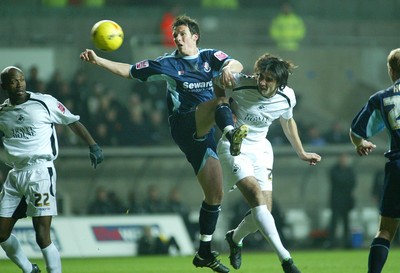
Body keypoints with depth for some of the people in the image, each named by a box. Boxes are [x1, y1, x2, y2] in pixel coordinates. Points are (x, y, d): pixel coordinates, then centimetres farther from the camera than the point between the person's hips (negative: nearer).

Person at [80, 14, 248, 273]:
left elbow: (237, 65, -8)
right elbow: (128, 71, 14)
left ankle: (205, 252, 12)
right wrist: (97, 60, 4)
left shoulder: (211, 57, 11)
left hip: (206, 132, 3)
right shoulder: (167, 63, 10)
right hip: (183, 124, -3)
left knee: (215, 194, 1)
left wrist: (229, 68, -32)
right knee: (220, 94, -30)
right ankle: (232, 132, -62)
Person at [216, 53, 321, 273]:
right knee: (256, 195, -26)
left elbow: (288, 122, 14)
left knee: (264, 210, -4)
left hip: (260, 150, 5)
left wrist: (301, 153, 21)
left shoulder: (286, 97, -7)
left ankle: (235, 238, 31)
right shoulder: (240, 85, -21)